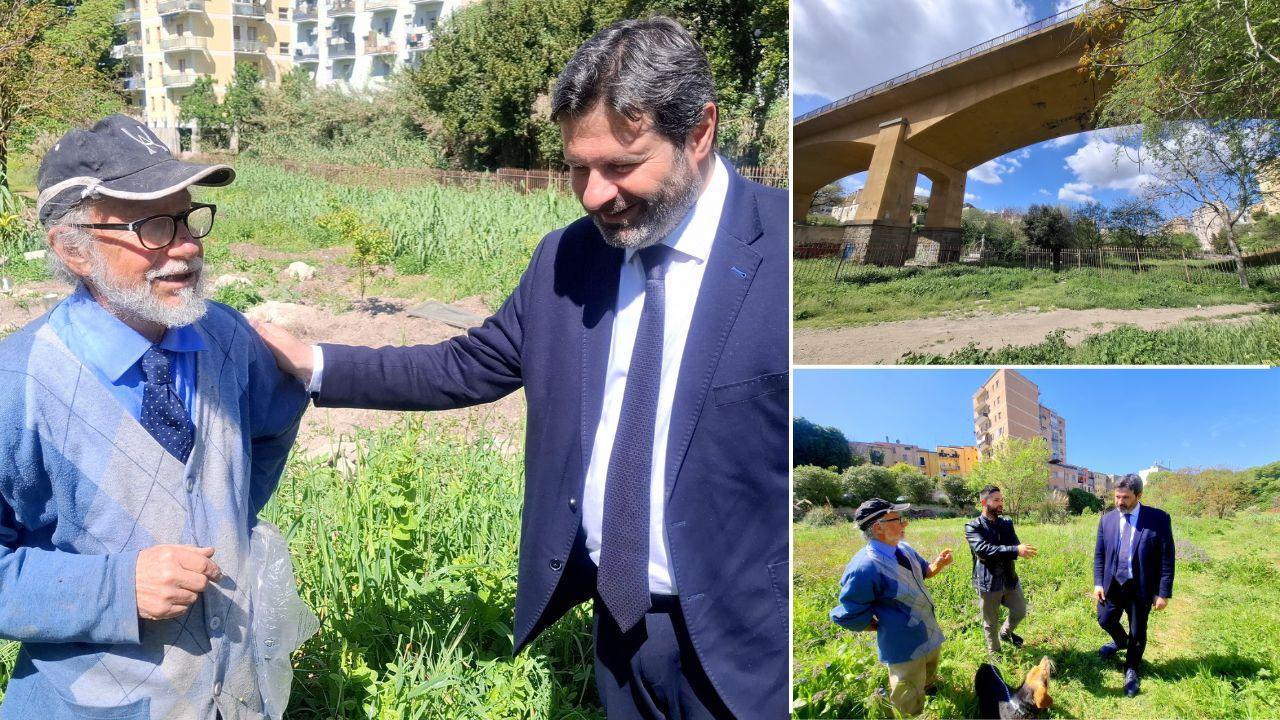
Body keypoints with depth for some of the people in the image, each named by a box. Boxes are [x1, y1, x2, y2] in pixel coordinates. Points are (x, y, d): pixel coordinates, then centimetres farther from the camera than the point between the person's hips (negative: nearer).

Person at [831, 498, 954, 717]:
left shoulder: (904, 549, -6)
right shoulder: (864, 568, -35)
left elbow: (924, 572, 13)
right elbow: (850, 616, -30)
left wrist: (939, 564, -11)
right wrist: (886, 626, -15)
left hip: (929, 632, 8)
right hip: (905, 645, -8)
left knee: (929, 672, 35)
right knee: (911, 706, 10)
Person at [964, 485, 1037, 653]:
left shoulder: (1007, 523, 6)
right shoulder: (973, 527, -12)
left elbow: (1016, 547, -7)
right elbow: (983, 549, -28)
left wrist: (996, 555, -28)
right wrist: (1015, 550, -38)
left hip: (1010, 579, 5)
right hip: (988, 582, -5)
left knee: (1020, 612, 17)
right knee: (991, 622, 10)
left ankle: (1005, 632, 47)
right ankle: (995, 653, 33)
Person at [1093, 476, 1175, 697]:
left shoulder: (1158, 518, -14)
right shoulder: (1106, 519, -3)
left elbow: (1167, 558, -11)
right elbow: (1099, 554, 6)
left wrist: (1164, 592, -12)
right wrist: (1098, 582, -3)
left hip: (1141, 587, -3)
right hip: (1113, 583, 3)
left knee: (1138, 631, 9)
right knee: (1105, 620, 14)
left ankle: (1131, 670, 32)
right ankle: (1120, 642, 48)